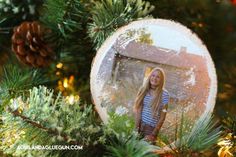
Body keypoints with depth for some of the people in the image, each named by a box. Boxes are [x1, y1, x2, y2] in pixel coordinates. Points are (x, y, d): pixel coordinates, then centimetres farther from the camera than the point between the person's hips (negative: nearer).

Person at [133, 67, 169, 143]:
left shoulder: (164, 94, -9)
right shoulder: (144, 90, 2)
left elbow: (162, 117, -8)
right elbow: (138, 110, 0)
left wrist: (153, 134, -11)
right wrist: (136, 128, -7)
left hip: (152, 128, -3)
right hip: (140, 124, 3)